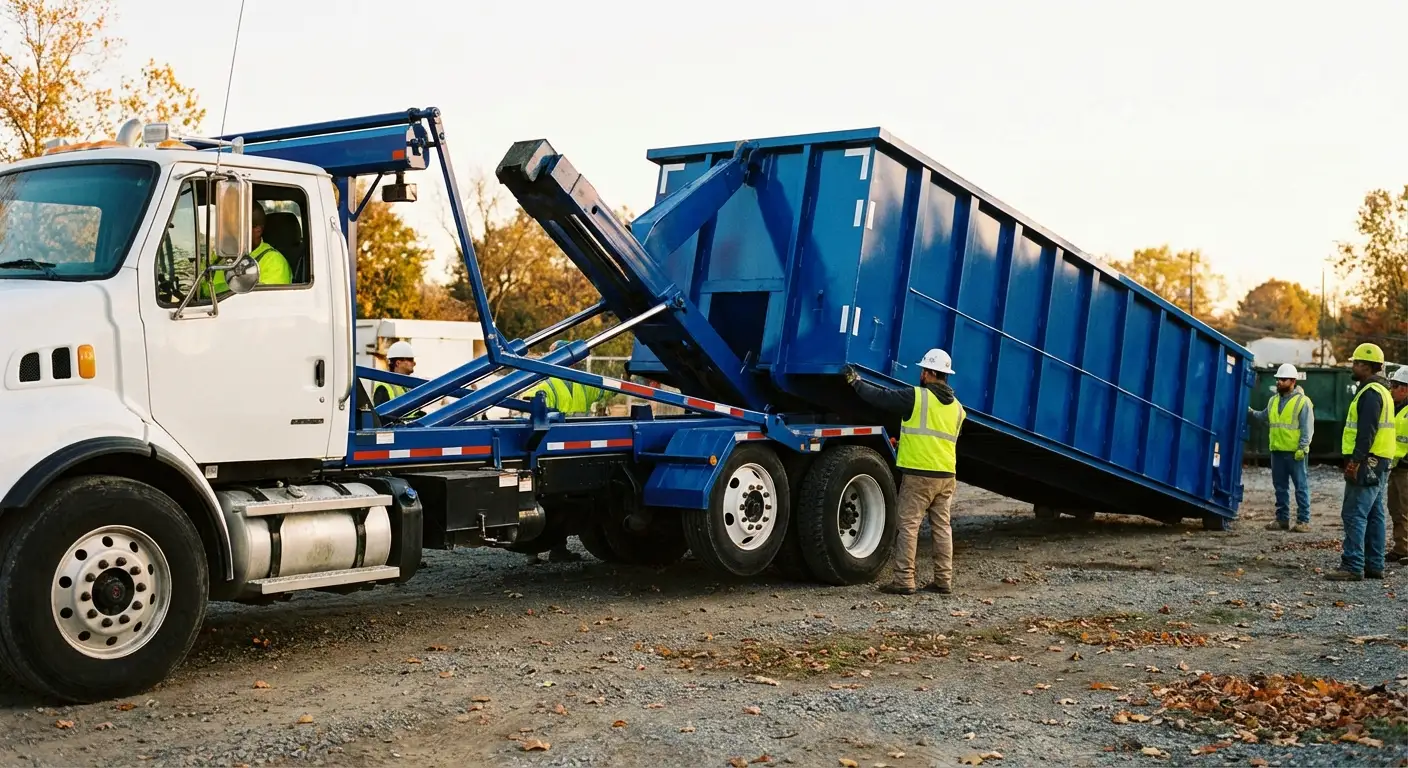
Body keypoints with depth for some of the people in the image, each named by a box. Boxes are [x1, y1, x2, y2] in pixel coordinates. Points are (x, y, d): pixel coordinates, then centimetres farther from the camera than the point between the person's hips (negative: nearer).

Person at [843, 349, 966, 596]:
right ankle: (943, 580, 13)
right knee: (942, 527, 11)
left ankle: (903, 580, -4)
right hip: (947, 476, 6)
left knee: (909, 526, -3)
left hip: (918, 474, -6)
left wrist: (856, 382, 10)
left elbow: (882, 397, -4)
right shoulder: (957, 407, 14)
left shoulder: (917, 397, -8)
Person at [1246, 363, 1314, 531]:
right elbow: (1264, 417, 25)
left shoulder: (1303, 401, -6)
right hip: (1277, 451, 7)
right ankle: (1282, 518, 18)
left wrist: (1302, 448, -16)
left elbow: (1307, 429, -10)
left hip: (1295, 452, -7)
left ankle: (1303, 520, 2)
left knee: (1301, 486, -1)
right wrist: (1250, 413, 9)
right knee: (1280, 487, 11)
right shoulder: (1273, 401, 14)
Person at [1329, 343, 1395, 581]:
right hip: (1378, 464, 11)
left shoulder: (1371, 392, -15)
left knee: (1354, 514, -11)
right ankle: (1374, 565, 17)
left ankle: (1353, 566, -12)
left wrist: (1356, 461, -23)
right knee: (1374, 515, 13)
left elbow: (1367, 431, -22)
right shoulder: (1380, 391, 19)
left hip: (1367, 463, -11)